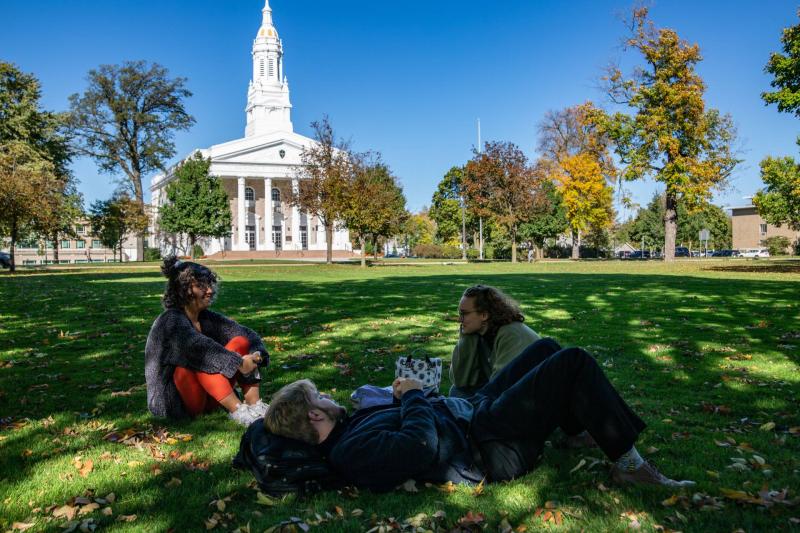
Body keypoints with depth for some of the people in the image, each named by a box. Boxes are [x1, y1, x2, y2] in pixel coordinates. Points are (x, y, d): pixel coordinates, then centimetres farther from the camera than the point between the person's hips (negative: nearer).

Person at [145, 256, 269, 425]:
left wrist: (257, 355, -22)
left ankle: (254, 405, -18)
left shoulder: (207, 318, 5)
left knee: (240, 342, -7)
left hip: (208, 396, 7)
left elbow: (247, 333, -2)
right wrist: (239, 363, -36)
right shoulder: (171, 321, -16)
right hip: (173, 401, -7)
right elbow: (198, 346, -35)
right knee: (203, 357, -32)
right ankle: (237, 410, -31)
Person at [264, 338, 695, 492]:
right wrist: (413, 396, -19)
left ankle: (577, 424, 39)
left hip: (471, 409, 10)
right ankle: (627, 462, 1)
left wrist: (402, 396, -1)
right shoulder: (351, 452, -26)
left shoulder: (346, 428, 5)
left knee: (547, 348, 17)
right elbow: (422, 445, -36)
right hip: (489, 447, -10)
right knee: (575, 362, -15)